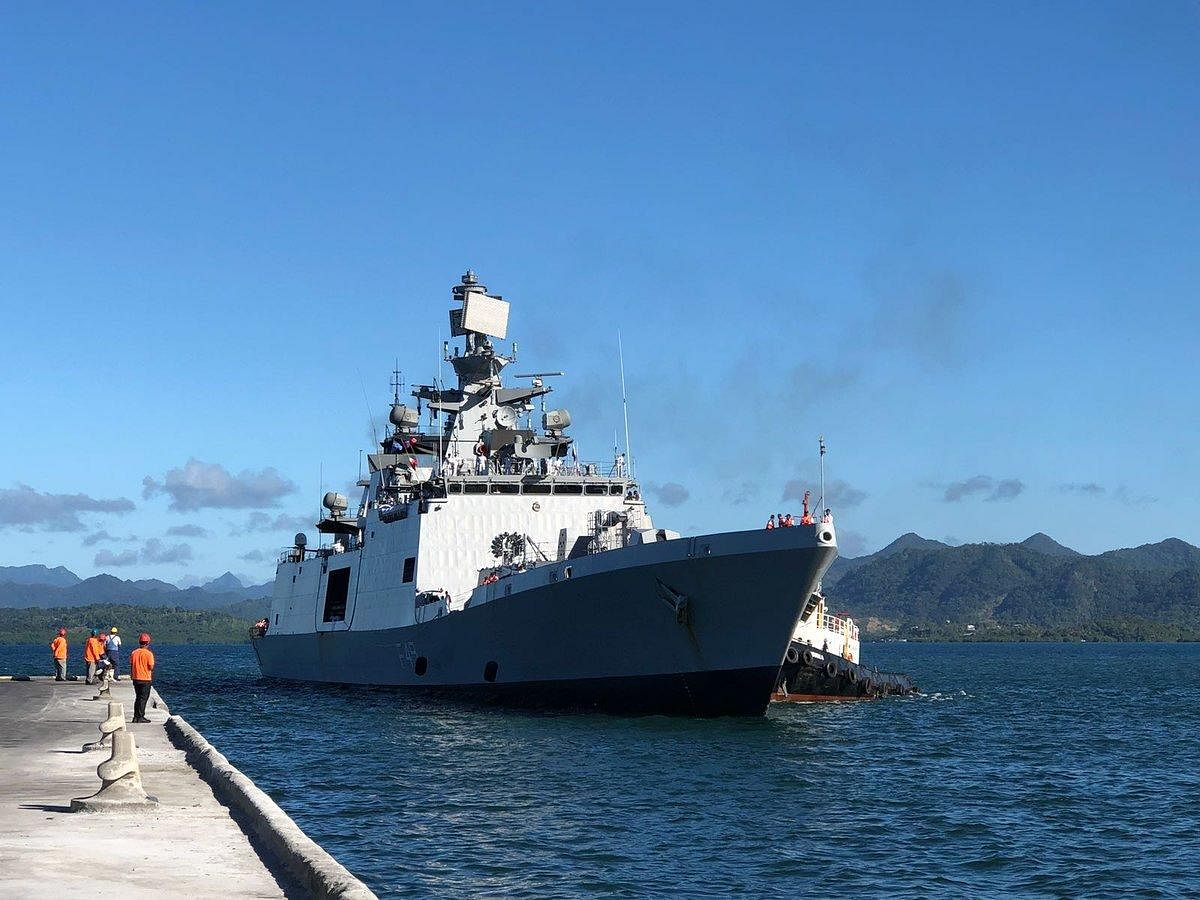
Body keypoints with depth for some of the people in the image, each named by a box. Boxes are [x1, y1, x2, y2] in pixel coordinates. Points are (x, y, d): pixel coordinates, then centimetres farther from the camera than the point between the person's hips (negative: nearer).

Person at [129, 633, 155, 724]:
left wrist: (132, 676, 19)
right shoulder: (148, 654, -13)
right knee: (143, 698, 1)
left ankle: (136, 716, 16)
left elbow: (131, 666, 9)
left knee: (138, 698, 15)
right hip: (146, 679, -5)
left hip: (136, 678, 5)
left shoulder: (133, 653, 3)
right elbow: (151, 667, -14)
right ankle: (140, 717, -1)